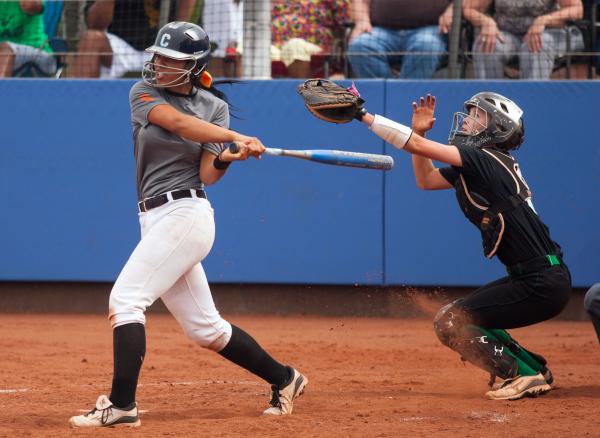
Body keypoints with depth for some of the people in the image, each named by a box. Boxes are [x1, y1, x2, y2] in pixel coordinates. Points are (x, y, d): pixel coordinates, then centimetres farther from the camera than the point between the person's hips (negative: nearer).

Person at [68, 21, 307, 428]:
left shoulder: (214, 107, 3)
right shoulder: (144, 93, 8)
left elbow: (208, 175, -5)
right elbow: (177, 122, -13)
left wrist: (227, 157, -26)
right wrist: (236, 138, -24)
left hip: (186, 213, -5)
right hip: (156, 219, 5)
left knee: (125, 298, -18)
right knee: (203, 327, 11)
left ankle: (121, 405, -20)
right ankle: (284, 379, 26)